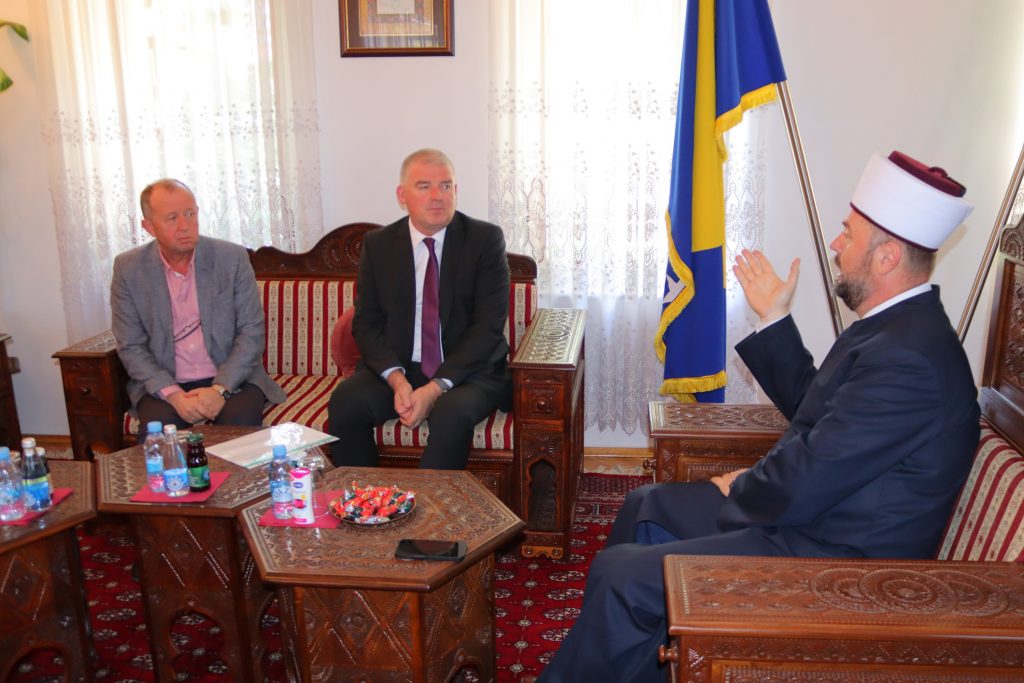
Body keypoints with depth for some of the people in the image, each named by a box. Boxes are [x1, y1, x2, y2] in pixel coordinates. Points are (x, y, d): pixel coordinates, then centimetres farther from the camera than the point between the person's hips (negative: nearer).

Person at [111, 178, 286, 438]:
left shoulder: (232, 257, -2)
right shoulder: (128, 268, 0)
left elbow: (252, 332, -3)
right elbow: (130, 347, -1)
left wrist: (220, 388, -16)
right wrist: (174, 395, -16)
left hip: (231, 378, 0)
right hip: (163, 384, 0)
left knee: (240, 420, -29)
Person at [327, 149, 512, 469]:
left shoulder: (485, 239, -3)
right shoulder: (378, 244, 6)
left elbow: (488, 325, -10)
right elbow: (366, 322, 3)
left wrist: (436, 387, -19)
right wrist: (397, 379, -16)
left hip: (468, 369, -2)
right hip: (396, 368, 3)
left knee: (452, 413, -34)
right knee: (345, 402, -24)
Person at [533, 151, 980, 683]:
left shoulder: (908, 358, -29)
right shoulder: (897, 325, 4)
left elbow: (797, 490, -27)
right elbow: (810, 408, 16)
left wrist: (739, 487, -6)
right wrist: (773, 319, 14)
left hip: (835, 558, -10)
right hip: (814, 512, 11)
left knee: (620, 575, -14)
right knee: (645, 507, 18)